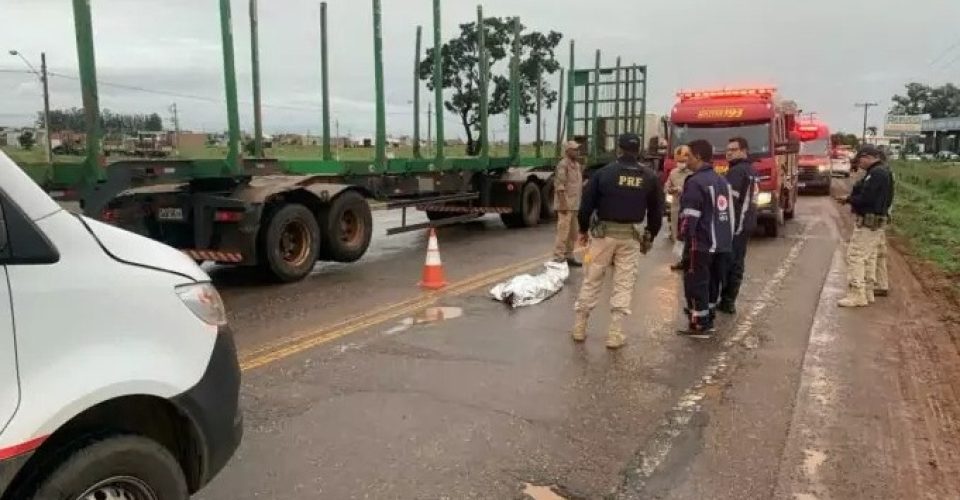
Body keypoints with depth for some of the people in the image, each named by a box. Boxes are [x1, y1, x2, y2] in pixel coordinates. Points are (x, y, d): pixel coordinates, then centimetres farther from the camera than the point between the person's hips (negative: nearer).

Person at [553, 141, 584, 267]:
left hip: (575, 205, 9)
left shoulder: (577, 165, 16)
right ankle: (558, 258, -4)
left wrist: (581, 202, 19)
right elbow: (559, 186, -17)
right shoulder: (563, 164, -11)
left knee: (573, 233, 14)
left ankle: (568, 257, 23)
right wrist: (563, 204, -22)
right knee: (563, 232, -8)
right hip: (566, 204, -9)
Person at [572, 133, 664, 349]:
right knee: (624, 284, 7)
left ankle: (579, 328, 17)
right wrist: (650, 236, 17)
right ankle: (615, 334, 7)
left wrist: (583, 229, 10)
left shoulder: (603, 173, -6)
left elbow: (587, 204, -4)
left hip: (604, 232, -1)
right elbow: (656, 211, 6)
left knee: (592, 281, 10)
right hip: (631, 235, 1)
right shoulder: (650, 177, 2)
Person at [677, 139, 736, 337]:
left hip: (702, 243, -9)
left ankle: (700, 326, 2)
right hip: (723, 243, 9)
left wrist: (684, 235, -8)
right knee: (713, 282, 16)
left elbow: (689, 216, -19)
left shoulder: (696, 182, -14)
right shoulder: (722, 181, 14)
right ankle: (708, 321, 26)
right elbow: (729, 211, 18)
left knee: (696, 283, -1)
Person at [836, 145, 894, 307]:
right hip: (875, 221, 11)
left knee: (855, 256, -8)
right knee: (869, 257, 15)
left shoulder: (876, 173, -18)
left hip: (868, 222, -11)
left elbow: (865, 198, -22)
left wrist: (848, 199, -7)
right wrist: (851, 198, 5)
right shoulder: (883, 171, 15)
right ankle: (868, 293, 22)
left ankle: (857, 295, -8)